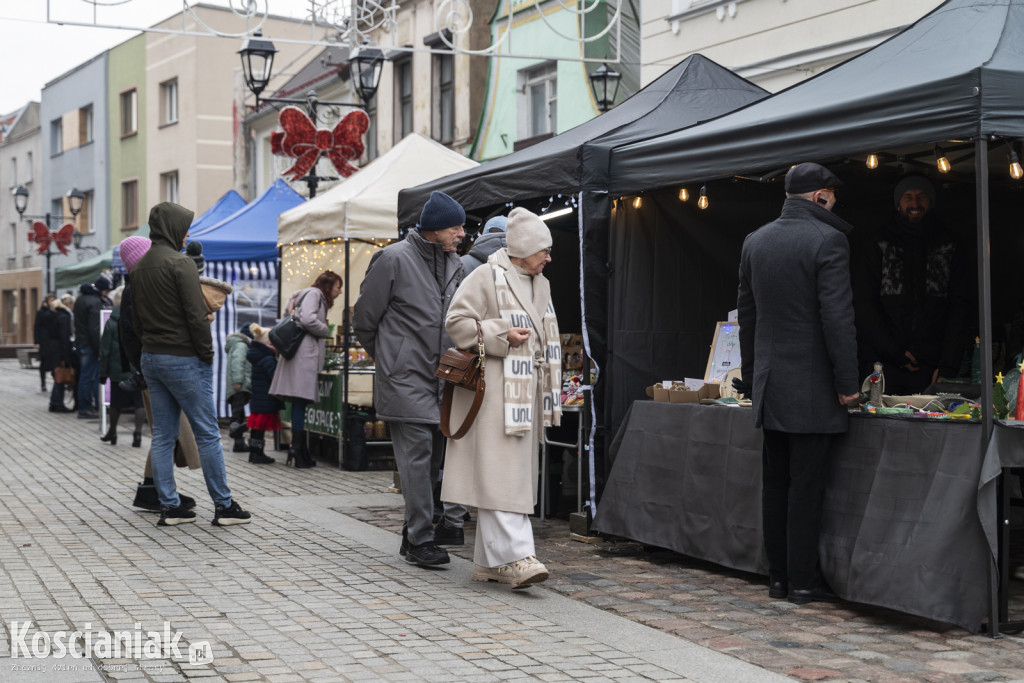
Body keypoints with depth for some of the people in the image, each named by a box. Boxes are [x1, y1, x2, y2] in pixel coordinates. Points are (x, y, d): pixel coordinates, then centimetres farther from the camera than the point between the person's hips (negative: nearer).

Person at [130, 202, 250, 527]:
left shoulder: (139, 268, 13)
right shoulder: (180, 263, -13)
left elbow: (135, 320, 18)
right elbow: (196, 315, -17)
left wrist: (151, 343, 17)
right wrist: (207, 354, -9)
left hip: (150, 358, 8)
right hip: (184, 360, -8)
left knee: (162, 436, 9)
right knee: (207, 433, -1)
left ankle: (169, 507, 11)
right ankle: (224, 506, 3)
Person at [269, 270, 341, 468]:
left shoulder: (318, 297, 28)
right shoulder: (313, 293, -2)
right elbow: (308, 320, -16)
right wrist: (327, 331, -2)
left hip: (306, 352, 10)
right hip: (304, 350, -10)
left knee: (300, 403, 7)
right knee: (301, 400, -11)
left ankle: (299, 450, 7)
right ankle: (297, 449, -12)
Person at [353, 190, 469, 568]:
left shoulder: (453, 263, 12)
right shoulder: (393, 259, -8)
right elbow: (364, 318, -1)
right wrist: (388, 358, 9)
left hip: (441, 377, 6)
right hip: (406, 380, -6)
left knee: (435, 455, 7)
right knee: (417, 456, -6)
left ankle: (415, 533, 18)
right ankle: (421, 540, 0)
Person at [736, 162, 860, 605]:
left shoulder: (755, 241, 10)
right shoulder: (827, 240, -11)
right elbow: (837, 317, -15)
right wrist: (847, 382, -10)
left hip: (768, 383, 6)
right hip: (812, 384, -6)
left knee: (775, 482, 11)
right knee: (806, 485, -1)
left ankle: (778, 576, 16)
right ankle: (803, 581, 4)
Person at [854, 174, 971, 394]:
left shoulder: (950, 250, 12)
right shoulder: (879, 248, 10)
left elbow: (959, 309, 7)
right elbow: (865, 307, 3)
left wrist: (948, 365, -4)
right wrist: (893, 351, -7)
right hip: (883, 364, -1)